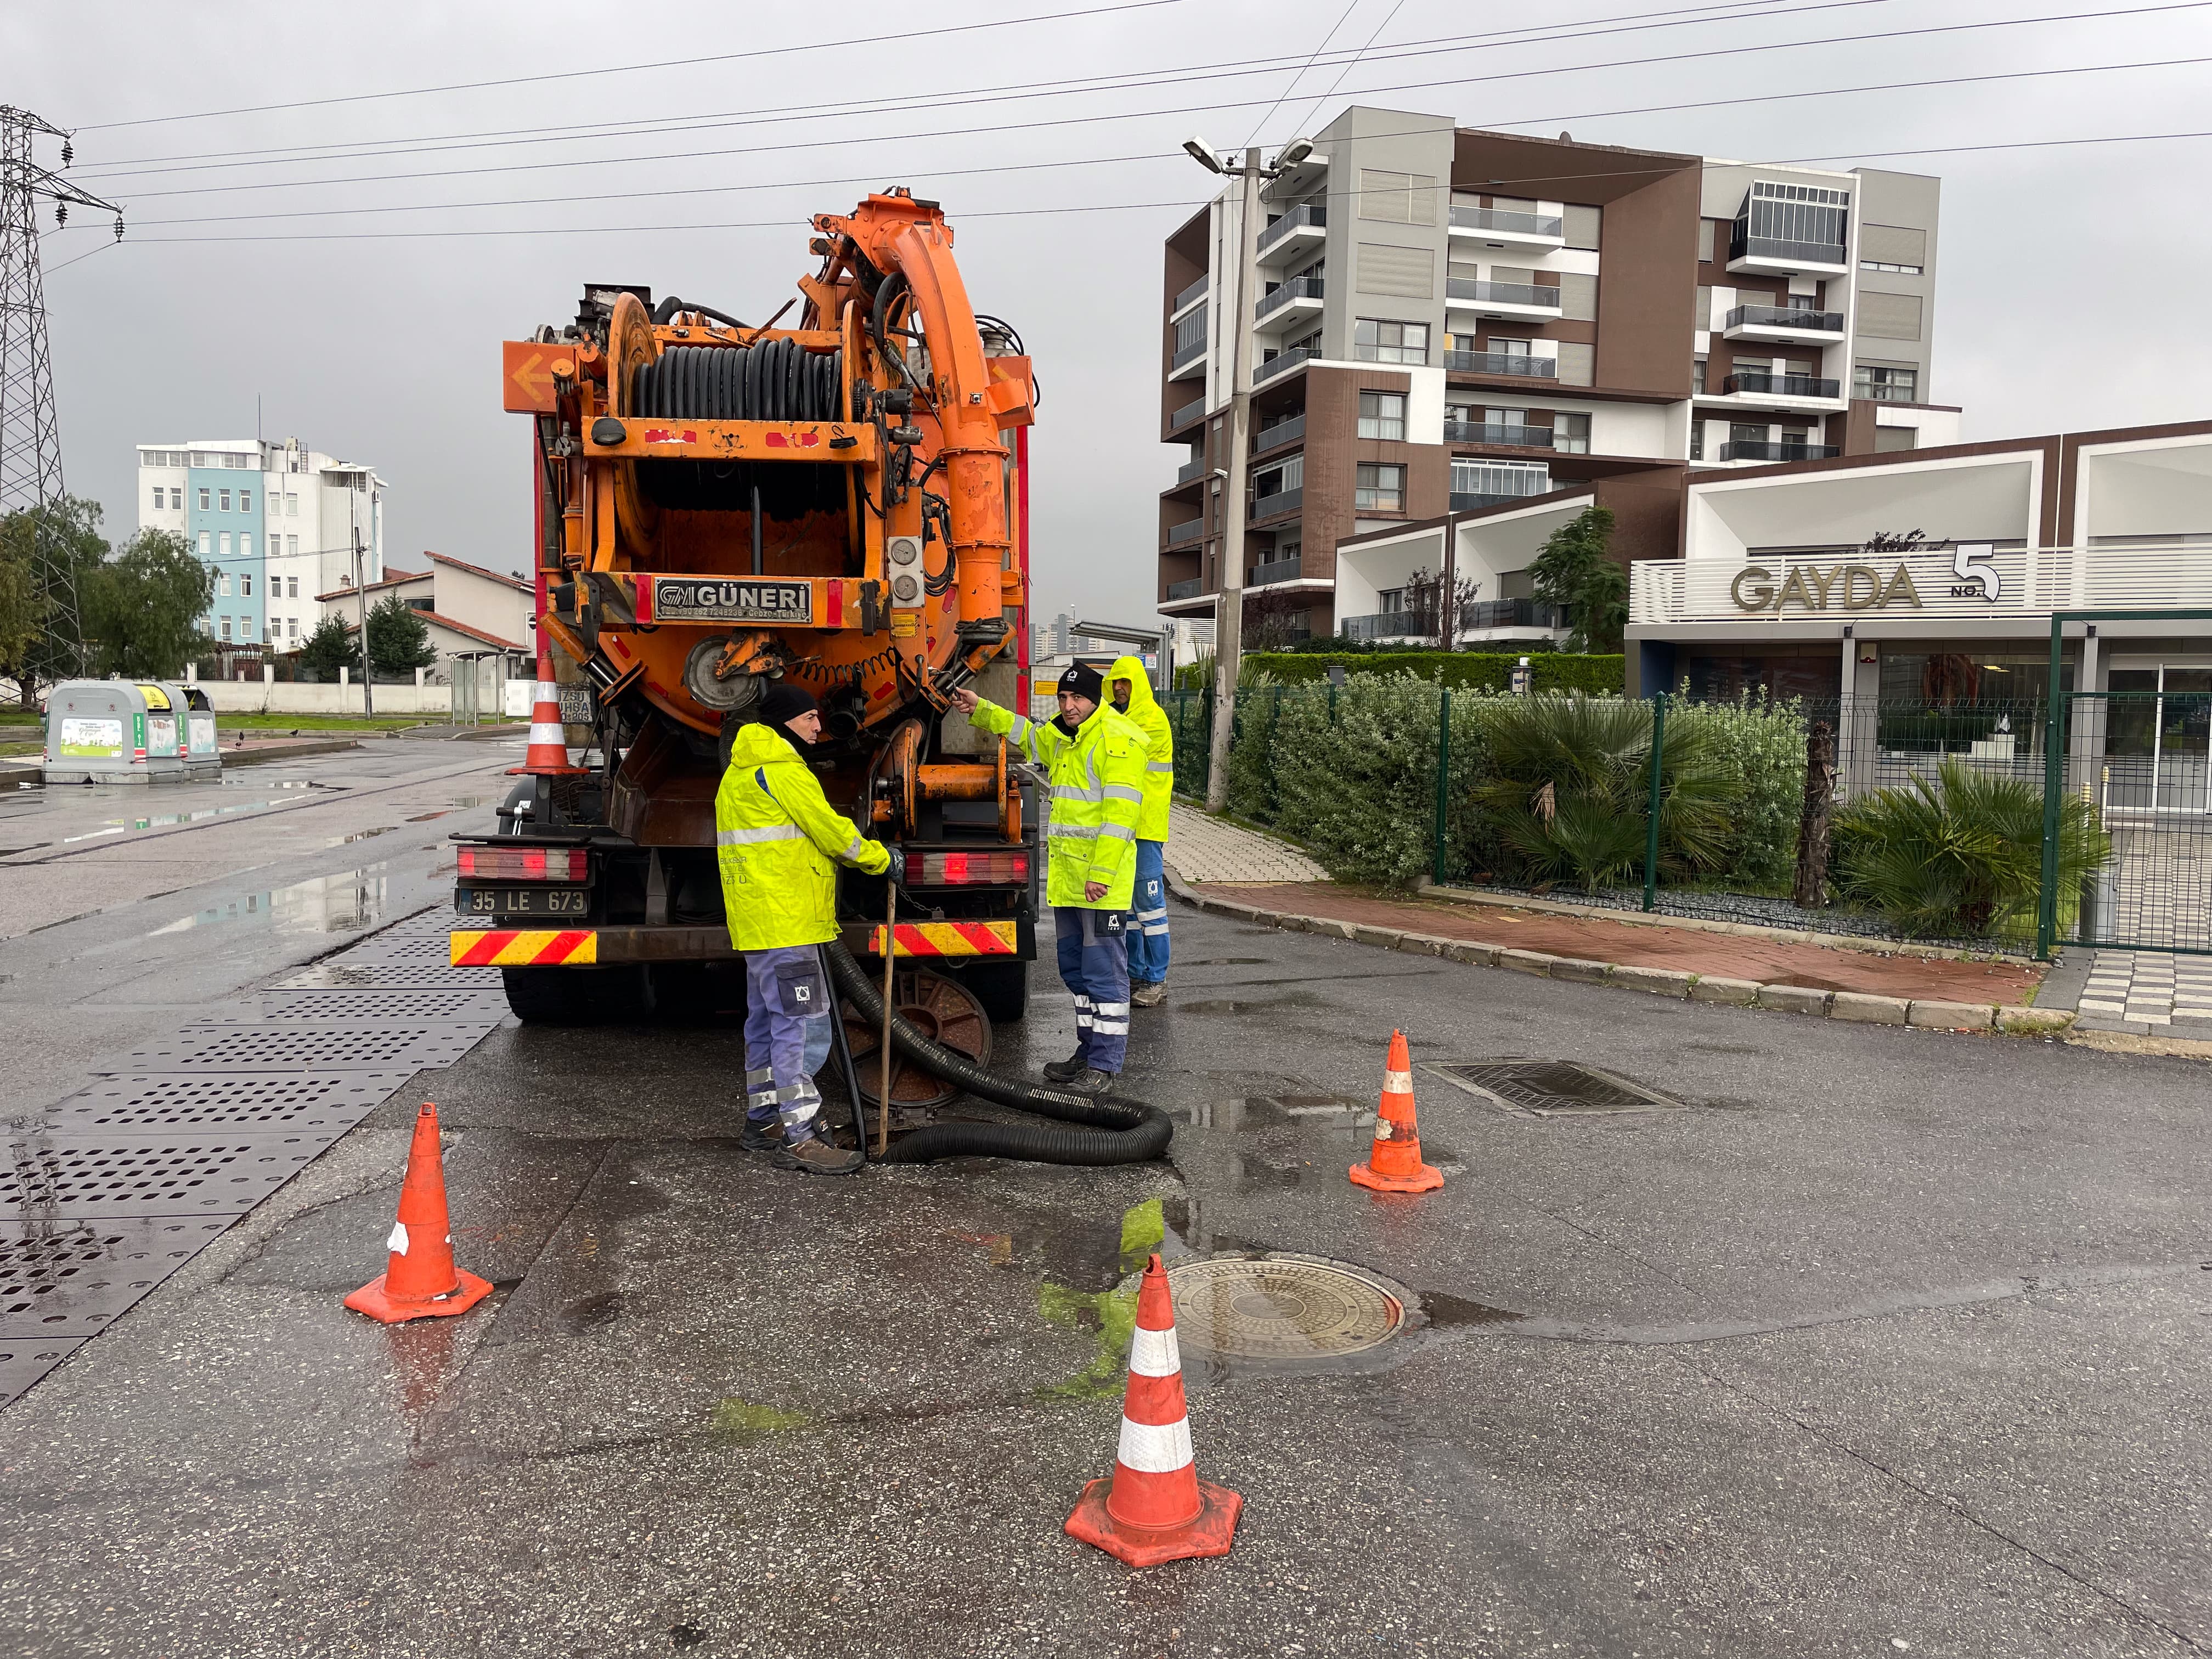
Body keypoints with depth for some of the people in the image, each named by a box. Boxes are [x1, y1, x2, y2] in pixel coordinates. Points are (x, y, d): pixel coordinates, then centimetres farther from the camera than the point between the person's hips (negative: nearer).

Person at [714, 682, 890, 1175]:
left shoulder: (740, 773, 20)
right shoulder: (780, 769, -13)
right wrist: (880, 858, 1)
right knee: (801, 1025, -10)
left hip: (757, 921, 11)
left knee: (767, 1020, 17)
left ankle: (763, 1120, 27)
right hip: (785, 922, -11)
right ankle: (799, 1138, -10)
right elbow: (830, 830, -13)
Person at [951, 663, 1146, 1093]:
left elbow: (1120, 813, -20)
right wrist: (981, 710, 26)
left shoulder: (1118, 739, -13)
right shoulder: (1061, 738, 16)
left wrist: (1101, 872, -24)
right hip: (1066, 880, 10)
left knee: (1104, 972, -5)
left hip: (1102, 883, -10)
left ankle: (1105, 1065, 2)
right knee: (1076, 971, 17)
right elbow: (1023, 732, 38)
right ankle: (1089, 1052, 28)